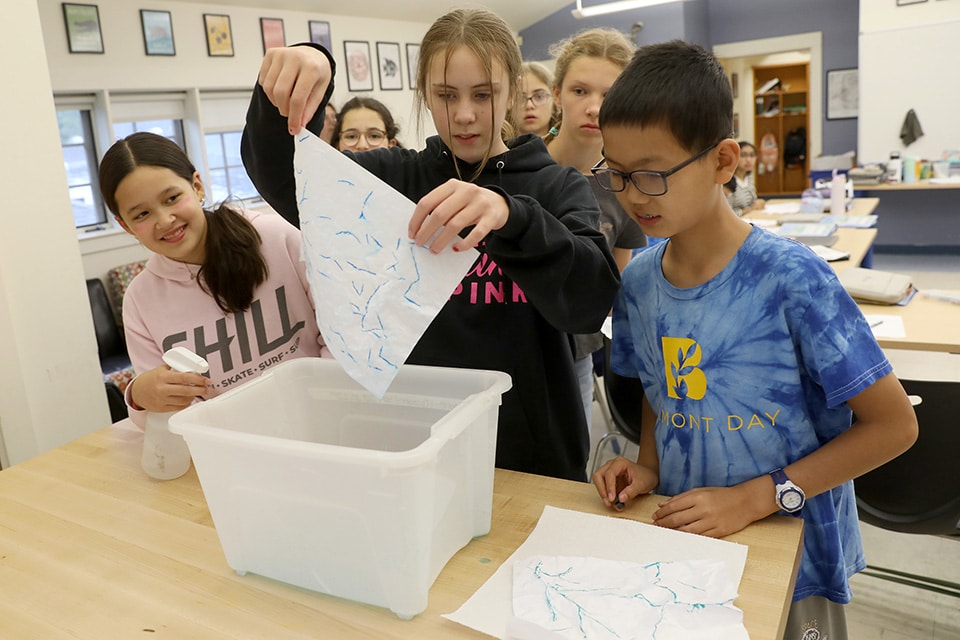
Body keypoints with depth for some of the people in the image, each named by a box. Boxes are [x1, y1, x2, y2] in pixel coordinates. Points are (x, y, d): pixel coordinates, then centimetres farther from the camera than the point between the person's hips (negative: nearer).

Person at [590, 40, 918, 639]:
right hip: (685, 545, 4)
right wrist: (648, 466, -8)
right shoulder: (638, 281, -7)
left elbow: (894, 423, -16)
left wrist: (754, 497, -20)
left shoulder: (790, 277, -22)